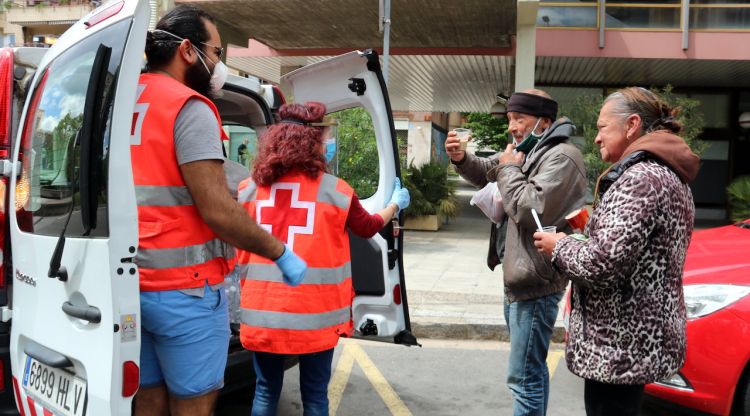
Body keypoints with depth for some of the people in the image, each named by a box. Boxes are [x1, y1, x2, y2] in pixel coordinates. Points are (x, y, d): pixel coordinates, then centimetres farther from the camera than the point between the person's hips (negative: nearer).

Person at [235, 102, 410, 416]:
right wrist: (395, 204, 33)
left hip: (263, 311, 3)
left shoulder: (250, 188, 1)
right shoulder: (335, 190, -5)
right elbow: (368, 228, 12)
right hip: (314, 313, -2)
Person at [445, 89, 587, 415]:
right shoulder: (529, 151, 14)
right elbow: (487, 172, 24)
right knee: (532, 369, 21)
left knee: (524, 376, -8)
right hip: (521, 277, 10)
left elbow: (531, 209, -28)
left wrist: (509, 169, -13)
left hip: (535, 282, -10)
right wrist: (462, 159, 3)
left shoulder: (562, 156, -17)